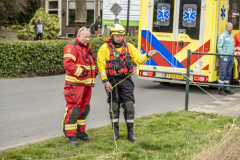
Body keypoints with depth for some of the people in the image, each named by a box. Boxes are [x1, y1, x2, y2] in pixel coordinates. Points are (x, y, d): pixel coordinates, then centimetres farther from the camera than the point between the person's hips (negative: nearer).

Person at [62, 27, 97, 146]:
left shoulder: (87, 47, 19)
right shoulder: (72, 47, -10)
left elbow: (91, 62, 32)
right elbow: (67, 64, -22)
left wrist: (94, 70, 12)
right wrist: (81, 72, -24)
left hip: (87, 84, 9)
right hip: (75, 84, -9)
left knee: (84, 108, 15)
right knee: (73, 109, -8)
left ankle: (80, 132, 27)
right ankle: (70, 135, -2)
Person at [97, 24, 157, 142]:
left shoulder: (128, 46, 7)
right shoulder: (105, 48, -3)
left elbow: (138, 59, 4)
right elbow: (101, 65, -6)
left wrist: (147, 55, -14)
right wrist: (105, 81, -11)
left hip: (125, 79, 2)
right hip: (112, 80, -1)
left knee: (129, 106, -4)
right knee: (114, 107, 6)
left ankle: (130, 133, 4)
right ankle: (115, 132, 19)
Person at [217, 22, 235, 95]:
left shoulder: (231, 36, 19)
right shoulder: (222, 35, -6)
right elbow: (219, 47, -10)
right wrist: (222, 56, -14)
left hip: (231, 57, 8)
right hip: (225, 57, -8)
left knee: (228, 74, 9)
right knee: (223, 73, -7)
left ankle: (226, 88, 14)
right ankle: (220, 89, -3)